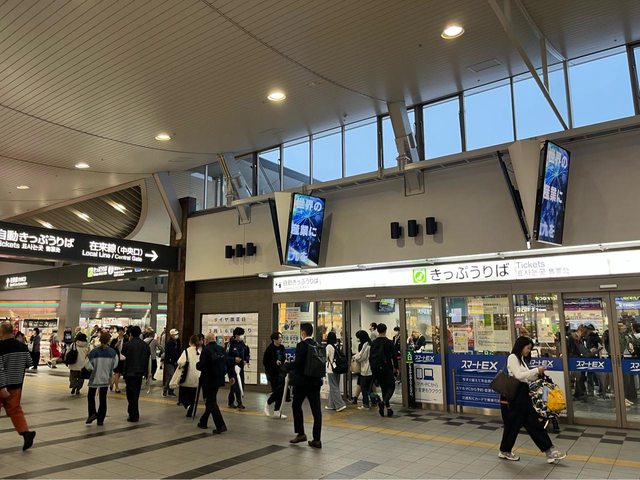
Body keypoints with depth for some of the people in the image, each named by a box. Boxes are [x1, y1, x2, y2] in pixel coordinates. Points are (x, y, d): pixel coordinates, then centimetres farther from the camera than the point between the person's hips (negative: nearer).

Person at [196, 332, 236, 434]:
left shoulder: (206, 350, -14)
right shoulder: (222, 349, 6)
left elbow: (201, 365, -19)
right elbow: (229, 363, 6)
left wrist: (197, 364, 3)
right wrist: (232, 375, 12)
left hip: (208, 381, -7)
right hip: (219, 379, 7)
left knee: (211, 403, -2)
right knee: (210, 401, 20)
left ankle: (220, 425, -9)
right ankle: (203, 422, 34)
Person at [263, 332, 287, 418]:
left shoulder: (282, 348, 5)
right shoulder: (270, 349, -13)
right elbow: (265, 362, -11)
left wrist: (284, 361, -1)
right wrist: (275, 362, -20)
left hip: (281, 373, 6)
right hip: (272, 373, -6)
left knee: (280, 392, 5)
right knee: (277, 391, -7)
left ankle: (277, 412, 14)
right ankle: (268, 404, 21)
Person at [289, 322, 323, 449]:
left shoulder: (302, 345, -13)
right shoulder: (317, 345, 6)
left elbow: (297, 362, -19)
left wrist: (286, 366, -3)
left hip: (303, 381, -6)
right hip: (315, 381, 6)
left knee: (296, 405, 13)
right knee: (316, 409, 5)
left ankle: (300, 433, 13)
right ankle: (316, 439, 7)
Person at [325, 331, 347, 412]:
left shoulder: (329, 346, -13)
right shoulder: (338, 346, 2)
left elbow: (327, 358, -4)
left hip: (331, 369, -6)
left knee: (334, 387, 0)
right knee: (335, 387, 13)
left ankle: (340, 404, -6)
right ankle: (331, 405, 21)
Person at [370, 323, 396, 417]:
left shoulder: (373, 342, 5)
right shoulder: (389, 342, -9)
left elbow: (370, 357, 9)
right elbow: (393, 356, -10)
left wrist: (372, 368, 17)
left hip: (376, 368, 5)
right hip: (386, 367, -5)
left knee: (383, 388, 14)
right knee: (391, 386, 4)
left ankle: (388, 408, 13)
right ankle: (383, 402, -20)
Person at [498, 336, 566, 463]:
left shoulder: (522, 359, 16)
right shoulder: (512, 357, -10)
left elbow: (527, 378, 15)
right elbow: (518, 375, -20)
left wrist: (537, 374, 0)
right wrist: (536, 370, -16)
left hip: (523, 394, 9)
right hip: (514, 395, -9)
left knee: (533, 423, 7)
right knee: (513, 424, 3)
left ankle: (550, 452, 8)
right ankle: (505, 451, 19)